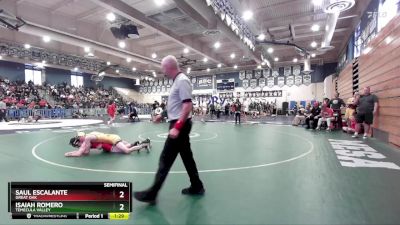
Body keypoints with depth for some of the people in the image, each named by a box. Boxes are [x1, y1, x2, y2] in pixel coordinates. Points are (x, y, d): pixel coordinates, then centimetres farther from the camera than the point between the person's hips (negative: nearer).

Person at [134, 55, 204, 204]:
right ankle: (197, 187, 26)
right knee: (186, 156, 15)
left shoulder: (182, 80, -16)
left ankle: (152, 193, 5)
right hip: (179, 124, 10)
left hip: (179, 125, -10)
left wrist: (177, 127, -28)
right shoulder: (177, 81, 15)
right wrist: (163, 115, 20)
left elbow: (188, 106, -25)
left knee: (166, 159, -5)